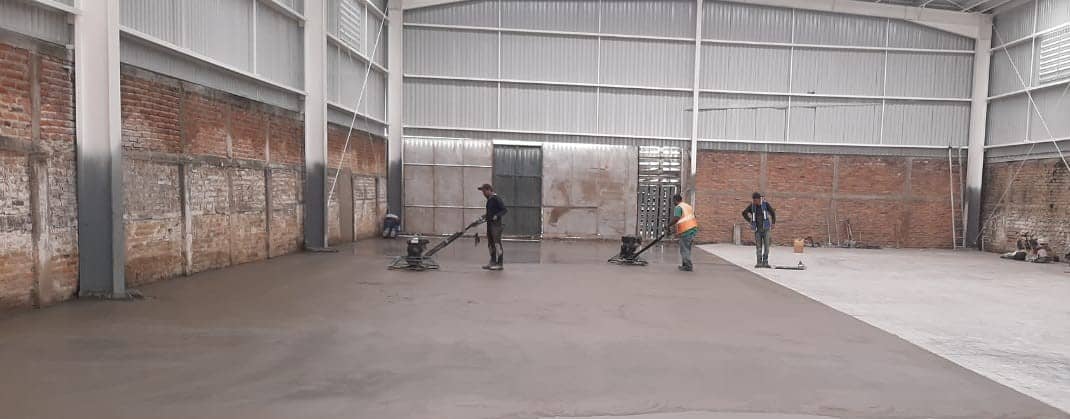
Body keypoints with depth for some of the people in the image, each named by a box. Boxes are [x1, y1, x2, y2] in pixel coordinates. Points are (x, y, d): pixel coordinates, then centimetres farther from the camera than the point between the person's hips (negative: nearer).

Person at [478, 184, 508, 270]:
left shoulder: (497, 199, -12)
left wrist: (497, 216, -26)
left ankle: (499, 264, -4)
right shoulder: (489, 200, 16)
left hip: (496, 225, -10)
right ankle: (493, 262, 20)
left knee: (497, 244, -7)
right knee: (490, 244, 13)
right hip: (489, 224, 10)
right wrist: (484, 216, 15)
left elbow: (505, 210, -15)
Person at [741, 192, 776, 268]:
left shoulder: (765, 204, -5)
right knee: (758, 246, -1)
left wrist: (773, 223, 10)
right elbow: (744, 213, 12)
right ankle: (759, 262, 2)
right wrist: (750, 221, 7)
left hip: (765, 228, -1)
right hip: (757, 229, 1)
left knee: (766, 245, -4)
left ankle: (765, 262, 2)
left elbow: (773, 212, 8)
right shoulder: (752, 206, -2)